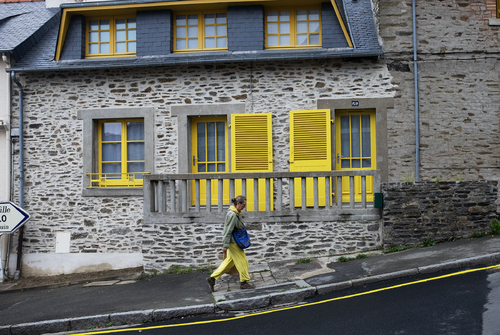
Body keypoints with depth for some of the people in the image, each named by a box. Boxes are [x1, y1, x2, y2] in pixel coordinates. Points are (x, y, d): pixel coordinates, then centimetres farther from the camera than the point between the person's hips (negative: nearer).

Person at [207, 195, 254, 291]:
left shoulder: (236, 212, 7)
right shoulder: (232, 215, -23)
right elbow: (228, 230, -23)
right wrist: (225, 246, -21)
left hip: (234, 240, 10)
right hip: (232, 241, -10)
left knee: (230, 261, 14)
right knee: (242, 260, 1)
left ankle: (212, 278, 18)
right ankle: (244, 282, 15)